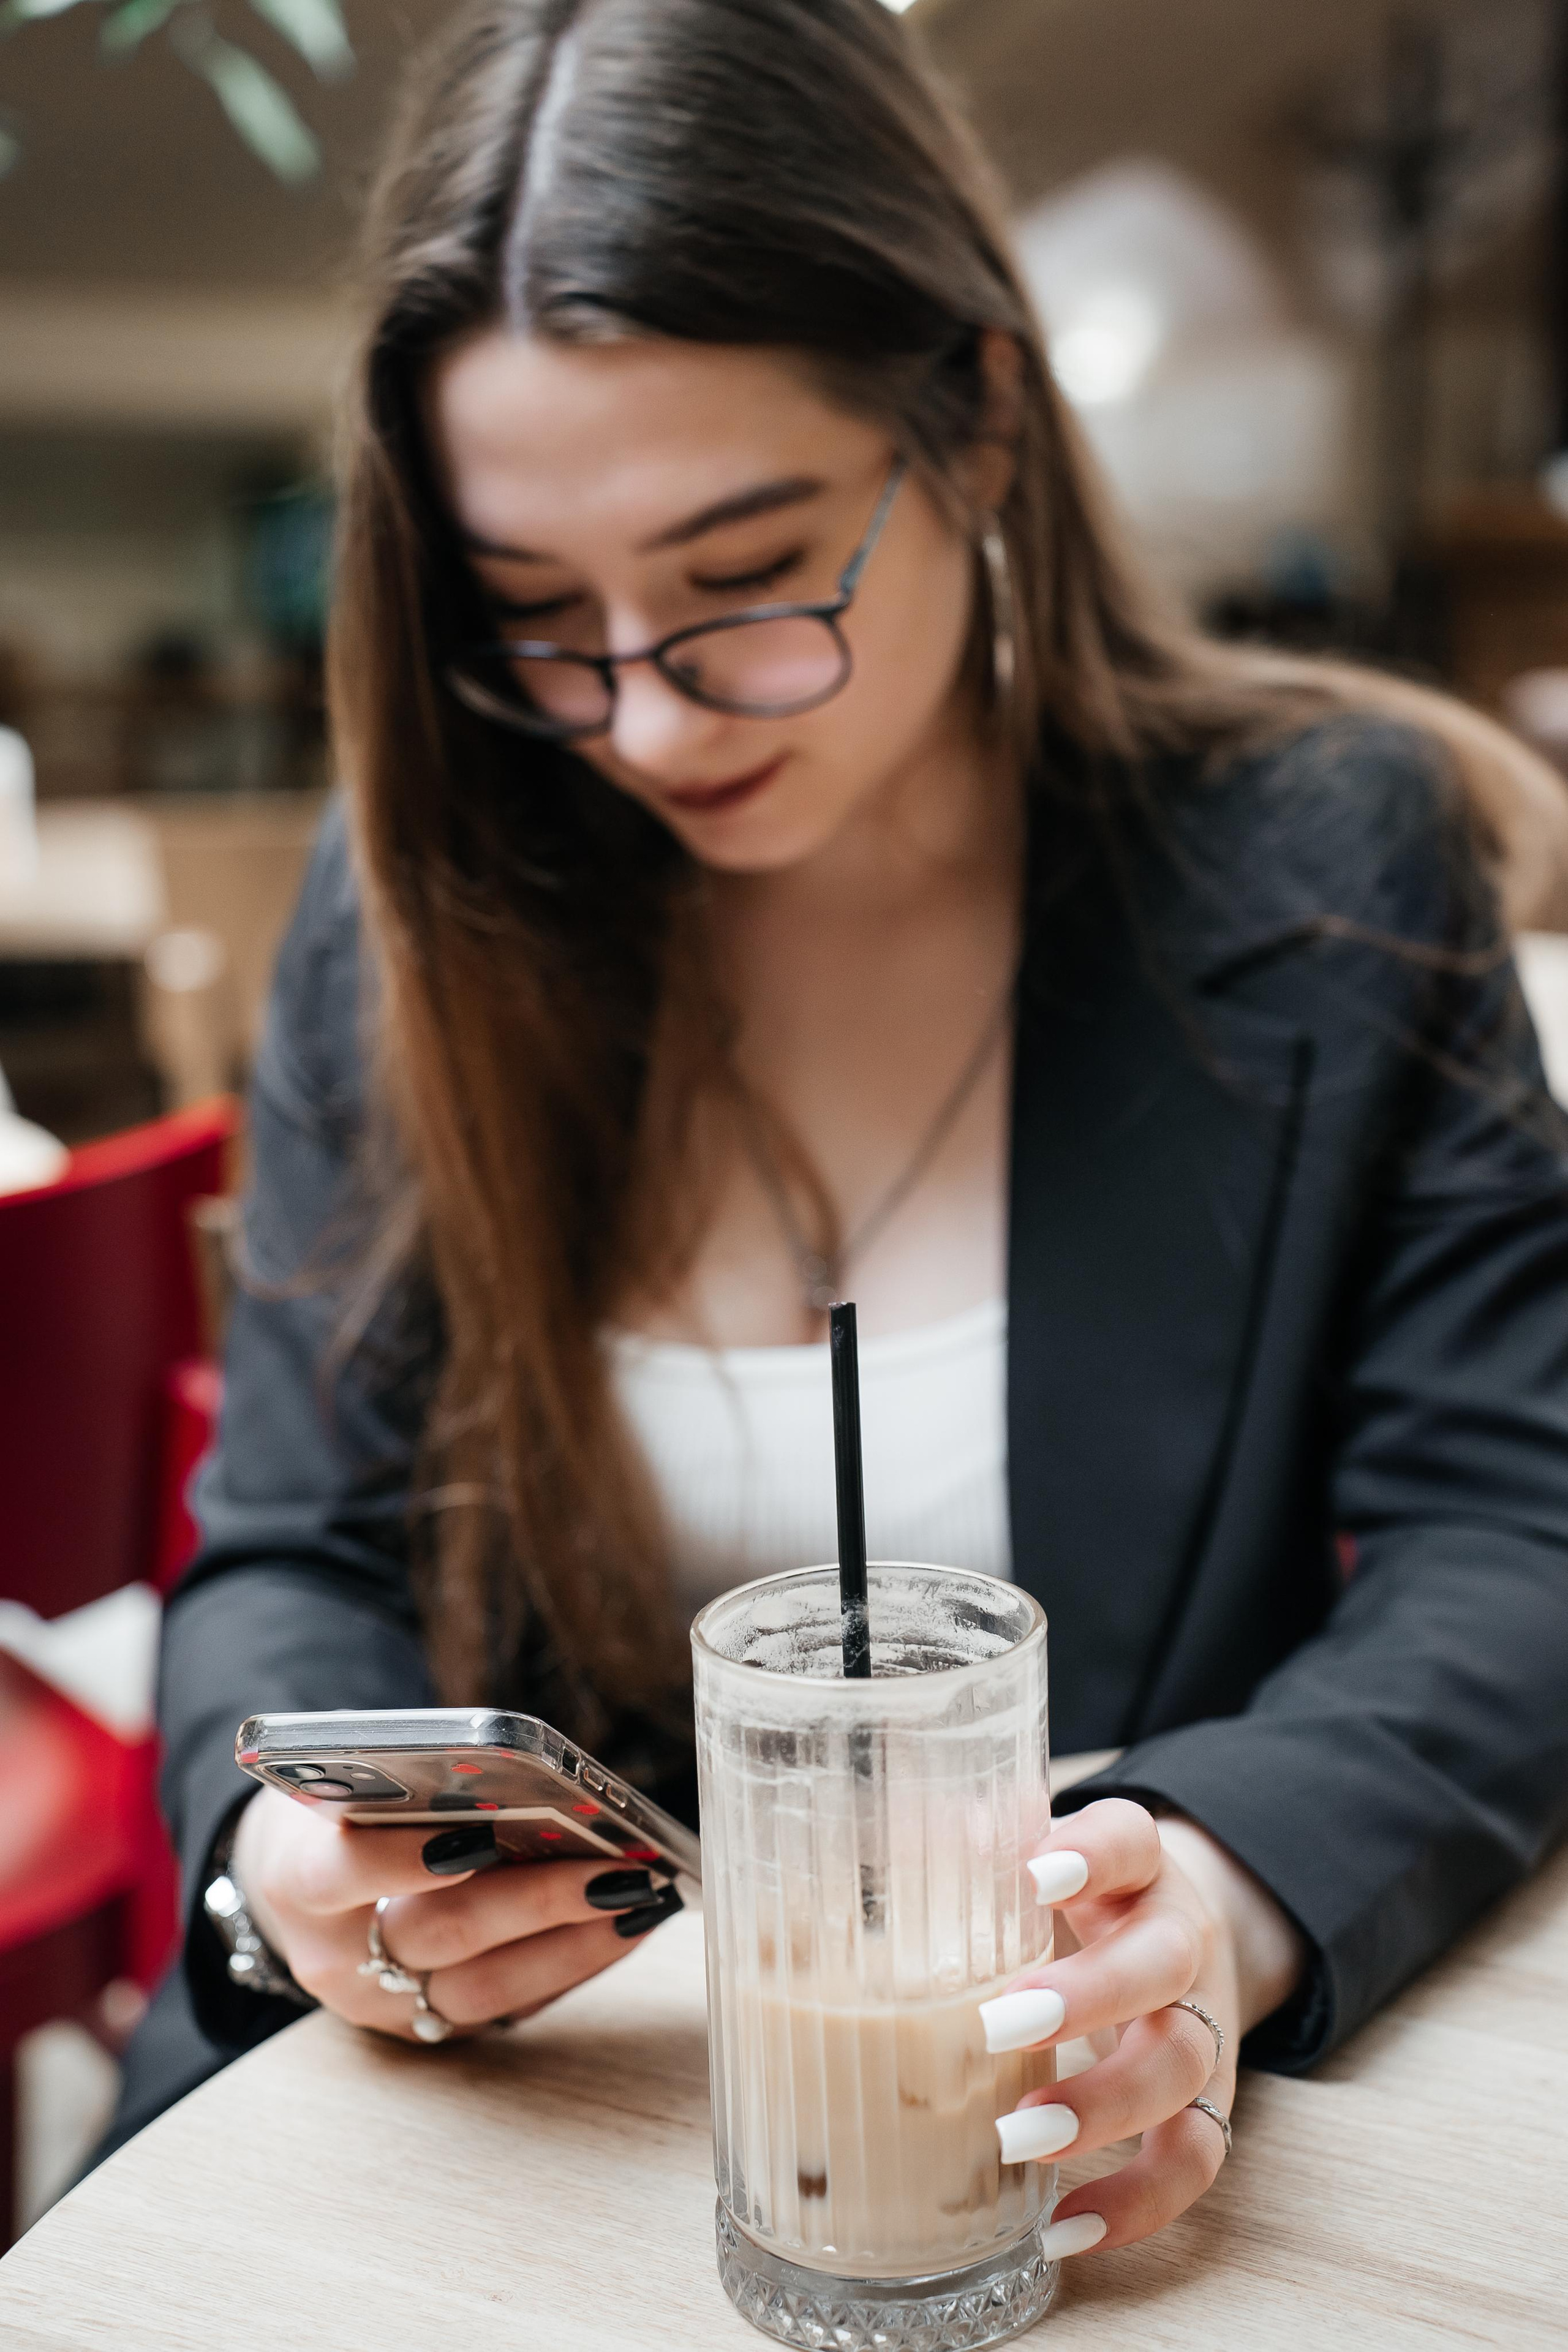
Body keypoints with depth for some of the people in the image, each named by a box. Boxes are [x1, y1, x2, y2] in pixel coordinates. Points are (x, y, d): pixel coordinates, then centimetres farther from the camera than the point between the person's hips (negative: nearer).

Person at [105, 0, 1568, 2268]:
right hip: (514, 2090, 1)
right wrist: (284, 1840, -21)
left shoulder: (1327, 868, -7)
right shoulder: (416, 904, -2)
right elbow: (295, 1560, 2)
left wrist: (1241, 1886, -28)